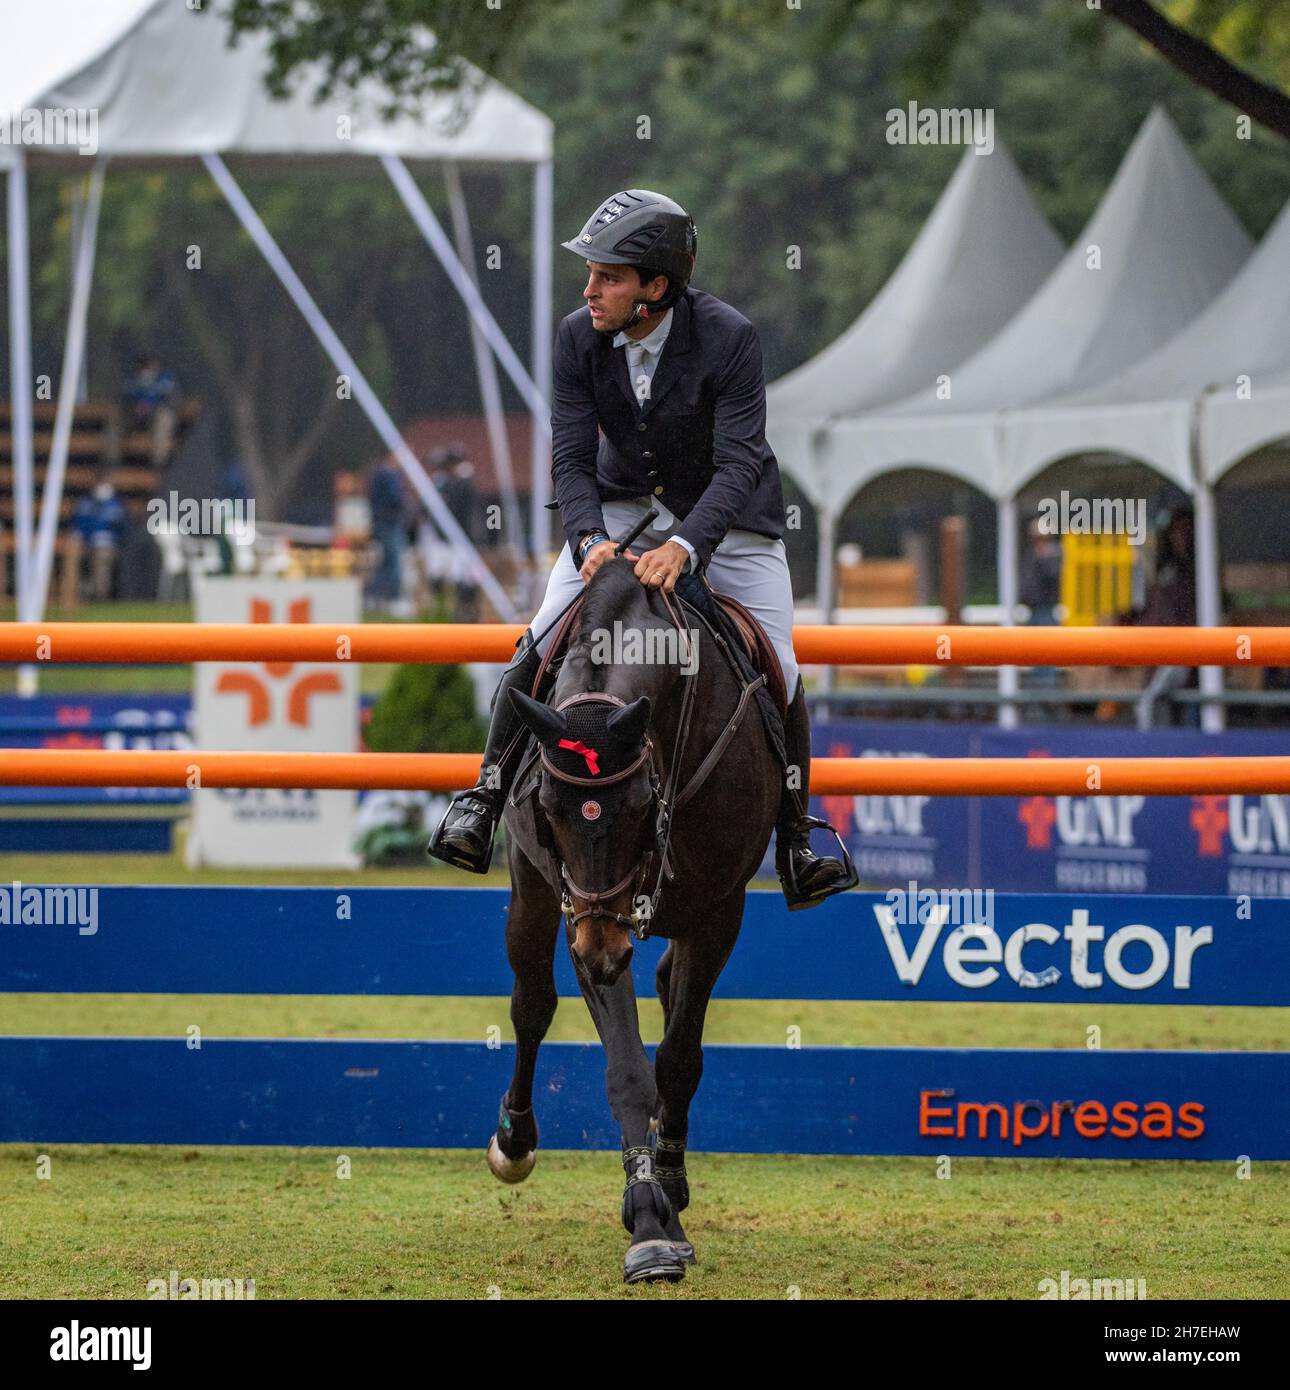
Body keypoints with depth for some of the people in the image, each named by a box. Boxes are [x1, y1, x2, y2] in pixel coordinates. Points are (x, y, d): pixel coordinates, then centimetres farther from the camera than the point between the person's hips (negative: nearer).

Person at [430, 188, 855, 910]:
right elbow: (572, 458, -15)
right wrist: (590, 541, -34)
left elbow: (737, 464, -31)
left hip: (722, 513, -2)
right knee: (542, 644, -15)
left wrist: (684, 546, -46)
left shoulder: (729, 337, -27)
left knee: (777, 671, -8)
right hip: (620, 505, 2)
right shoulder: (580, 337, -16)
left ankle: (796, 842, 8)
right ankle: (489, 792, -2)